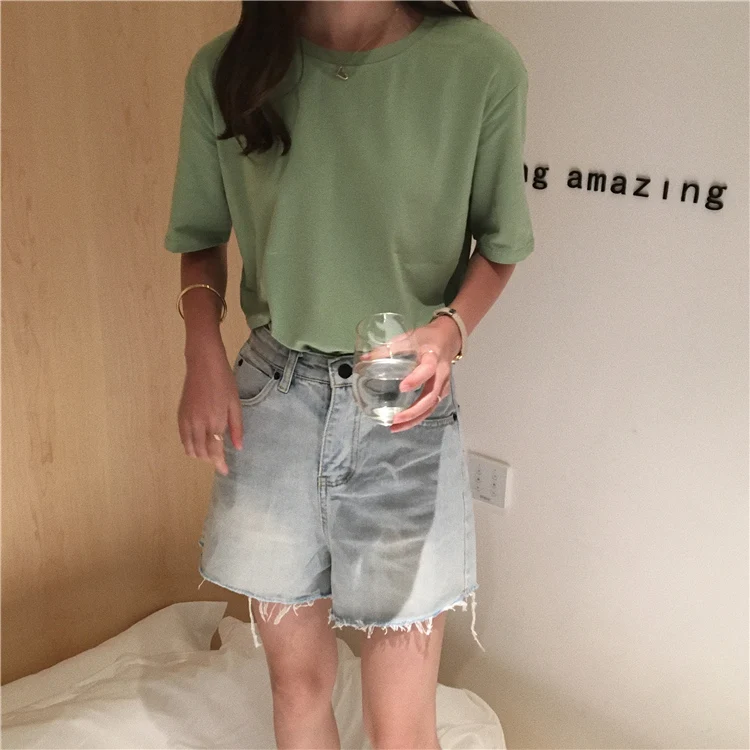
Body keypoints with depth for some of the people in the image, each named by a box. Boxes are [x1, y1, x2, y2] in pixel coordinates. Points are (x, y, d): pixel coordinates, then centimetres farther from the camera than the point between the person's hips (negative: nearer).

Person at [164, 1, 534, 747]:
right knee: (298, 683, 17)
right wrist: (203, 350, -7)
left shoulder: (480, 66, -10)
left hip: (404, 408, -1)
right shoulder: (223, 71, -3)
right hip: (273, 396, 2)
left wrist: (451, 329, -17)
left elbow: (498, 245, 3)